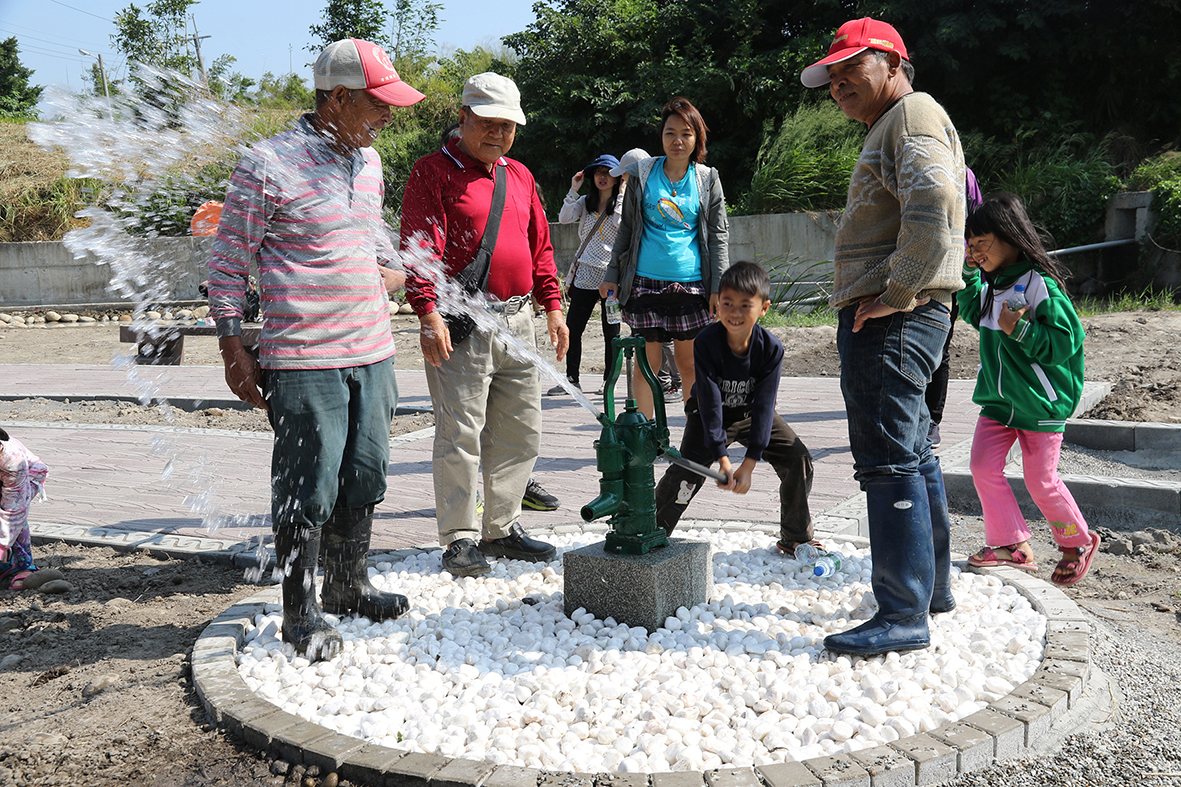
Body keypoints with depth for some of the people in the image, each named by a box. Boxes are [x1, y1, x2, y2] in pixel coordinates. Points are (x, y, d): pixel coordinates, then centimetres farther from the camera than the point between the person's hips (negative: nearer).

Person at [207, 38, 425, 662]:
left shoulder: (369, 160, 12)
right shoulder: (269, 165, -11)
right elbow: (227, 261, -7)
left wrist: (393, 273, 18)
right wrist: (233, 352, -9)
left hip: (371, 352, 7)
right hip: (304, 359, -7)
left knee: (363, 478, 15)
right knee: (307, 490, 0)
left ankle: (348, 588, 33)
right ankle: (301, 616, 15)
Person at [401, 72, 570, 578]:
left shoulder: (519, 176, 19)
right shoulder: (433, 172, -3)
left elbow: (540, 246, 23)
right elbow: (421, 247, -12)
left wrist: (552, 306, 16)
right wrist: (428, 312, -23)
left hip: (517, 322, 7)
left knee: (519, 434, 11)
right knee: (460, 436, -4)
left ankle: (502, 529, 24)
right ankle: (459, 539, 7)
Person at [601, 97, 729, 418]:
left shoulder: (708, 179, 6)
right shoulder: (643, 173, 6)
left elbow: (718, 237, 7)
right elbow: (627, 229, 12)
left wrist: (718, 287, -1)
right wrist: (612, 275, 8)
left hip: (691, 283, 0)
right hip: (645, 281, 0)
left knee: (689, 363, 4)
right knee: (647, 362, 0)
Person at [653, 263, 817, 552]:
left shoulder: (771, 348, -23)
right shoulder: (706, 343, -27)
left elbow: (764, 406, -23)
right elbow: (710, 402, -26)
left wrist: (749, 463, -27)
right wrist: (722, 459, -30)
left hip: (751, 413, 2)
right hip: (710, 413, -2)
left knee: (798, 459, -10)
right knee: (687, 469, -20)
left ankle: (796, 537, 10)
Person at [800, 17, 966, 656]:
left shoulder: (915, 112, -6)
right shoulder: (887, 131, 27)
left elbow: (932, 203, -24)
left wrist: (895, 293, -21)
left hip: (892, 319, -11)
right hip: (879, 321, 11)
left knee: (889, 462, -11)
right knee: (912, 456, 16)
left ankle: (904, 616, -7)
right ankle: (932, 586, 28)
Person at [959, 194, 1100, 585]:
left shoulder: (1040, 284, -17)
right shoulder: (992, 283, 5)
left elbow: (1064, 342, -18)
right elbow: (973, 316, 25)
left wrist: (1020, 329, -31)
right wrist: (969, 274, 10)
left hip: (1039, 403, -7)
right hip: (997, 398, 7)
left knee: (1041, 481, 2)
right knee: (984, 466, -2)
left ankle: (1078, 542, 28)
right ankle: (1013, 544, 10)